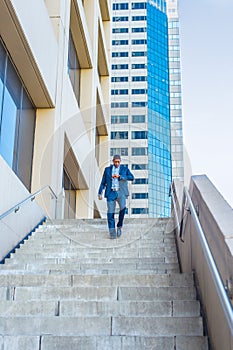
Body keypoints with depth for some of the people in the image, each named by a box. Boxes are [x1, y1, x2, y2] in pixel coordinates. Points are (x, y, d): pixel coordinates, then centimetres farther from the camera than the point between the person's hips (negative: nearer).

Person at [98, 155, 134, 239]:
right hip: (111, 192, 1)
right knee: (110, 212, -6)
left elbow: (131, 177, -3)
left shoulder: (124, 169, 13)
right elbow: (103, 182, 14)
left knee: (123, 207, -23)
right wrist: (100, 193, 5)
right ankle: (112, 233, -3)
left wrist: (119, 176, -11)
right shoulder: (107, 169, 16)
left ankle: (119, 226, -4)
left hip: (120, 192, -1)